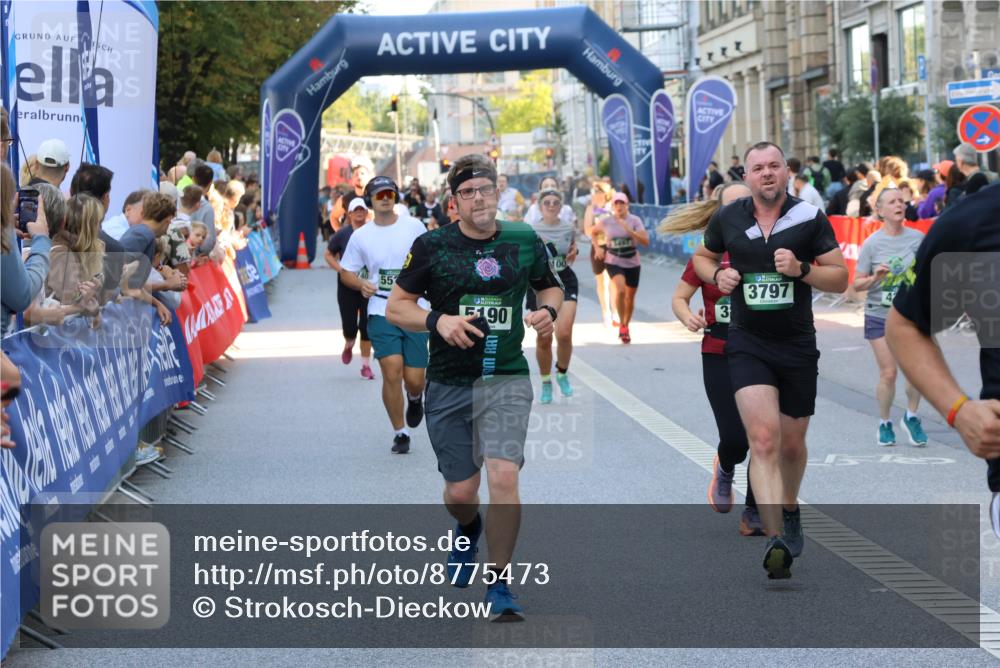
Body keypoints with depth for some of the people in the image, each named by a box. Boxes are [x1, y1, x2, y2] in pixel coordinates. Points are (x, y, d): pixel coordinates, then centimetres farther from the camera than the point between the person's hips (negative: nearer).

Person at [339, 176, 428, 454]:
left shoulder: (414, 227, 1)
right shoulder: (361, 236, 3)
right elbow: (346, 272, 11)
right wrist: (361, 284, -9)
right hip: (381, 312, 0)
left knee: (414, 379, -2)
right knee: (392, 371, -14)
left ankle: (415, 398, 37)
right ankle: (400, 433, 4)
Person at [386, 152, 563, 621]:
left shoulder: (525, 241, 2)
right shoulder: (432, 245, -3)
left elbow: (550, 286, 19)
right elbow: (396, 306, 2)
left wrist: (548, 309, -4)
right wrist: (437, 321, -17)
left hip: (507, 379, 0)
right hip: (448, 384, 0)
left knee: (504, 476, -19)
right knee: (460, 491, 7)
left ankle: (498, 585, -4)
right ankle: (469, 530, 47)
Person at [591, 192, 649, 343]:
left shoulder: (634, 220, -8)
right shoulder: (605, 221, -4)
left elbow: (645, 241, -18)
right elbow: (594, 232, 17)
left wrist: (629, 230, -27)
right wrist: (598, 247, 4)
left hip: (632, 262, 2)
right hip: (613, 261, -2)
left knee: (630, 297, 12)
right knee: (620, 289, -27)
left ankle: (626, 326, 36)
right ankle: (622, 325, -12)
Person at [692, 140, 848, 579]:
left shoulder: (810, 218, -3)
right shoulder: (727, 219, 1)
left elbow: (840, 279, -1)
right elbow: (702, 257, 20)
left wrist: (802, 269, -19)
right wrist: (717, 275, -2)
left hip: (798, 346, 1)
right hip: (747, 344, -1)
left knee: (792, 444, 15)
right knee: (763, 439, -18)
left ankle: (790, 510, 45)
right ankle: (776, 540, -27)